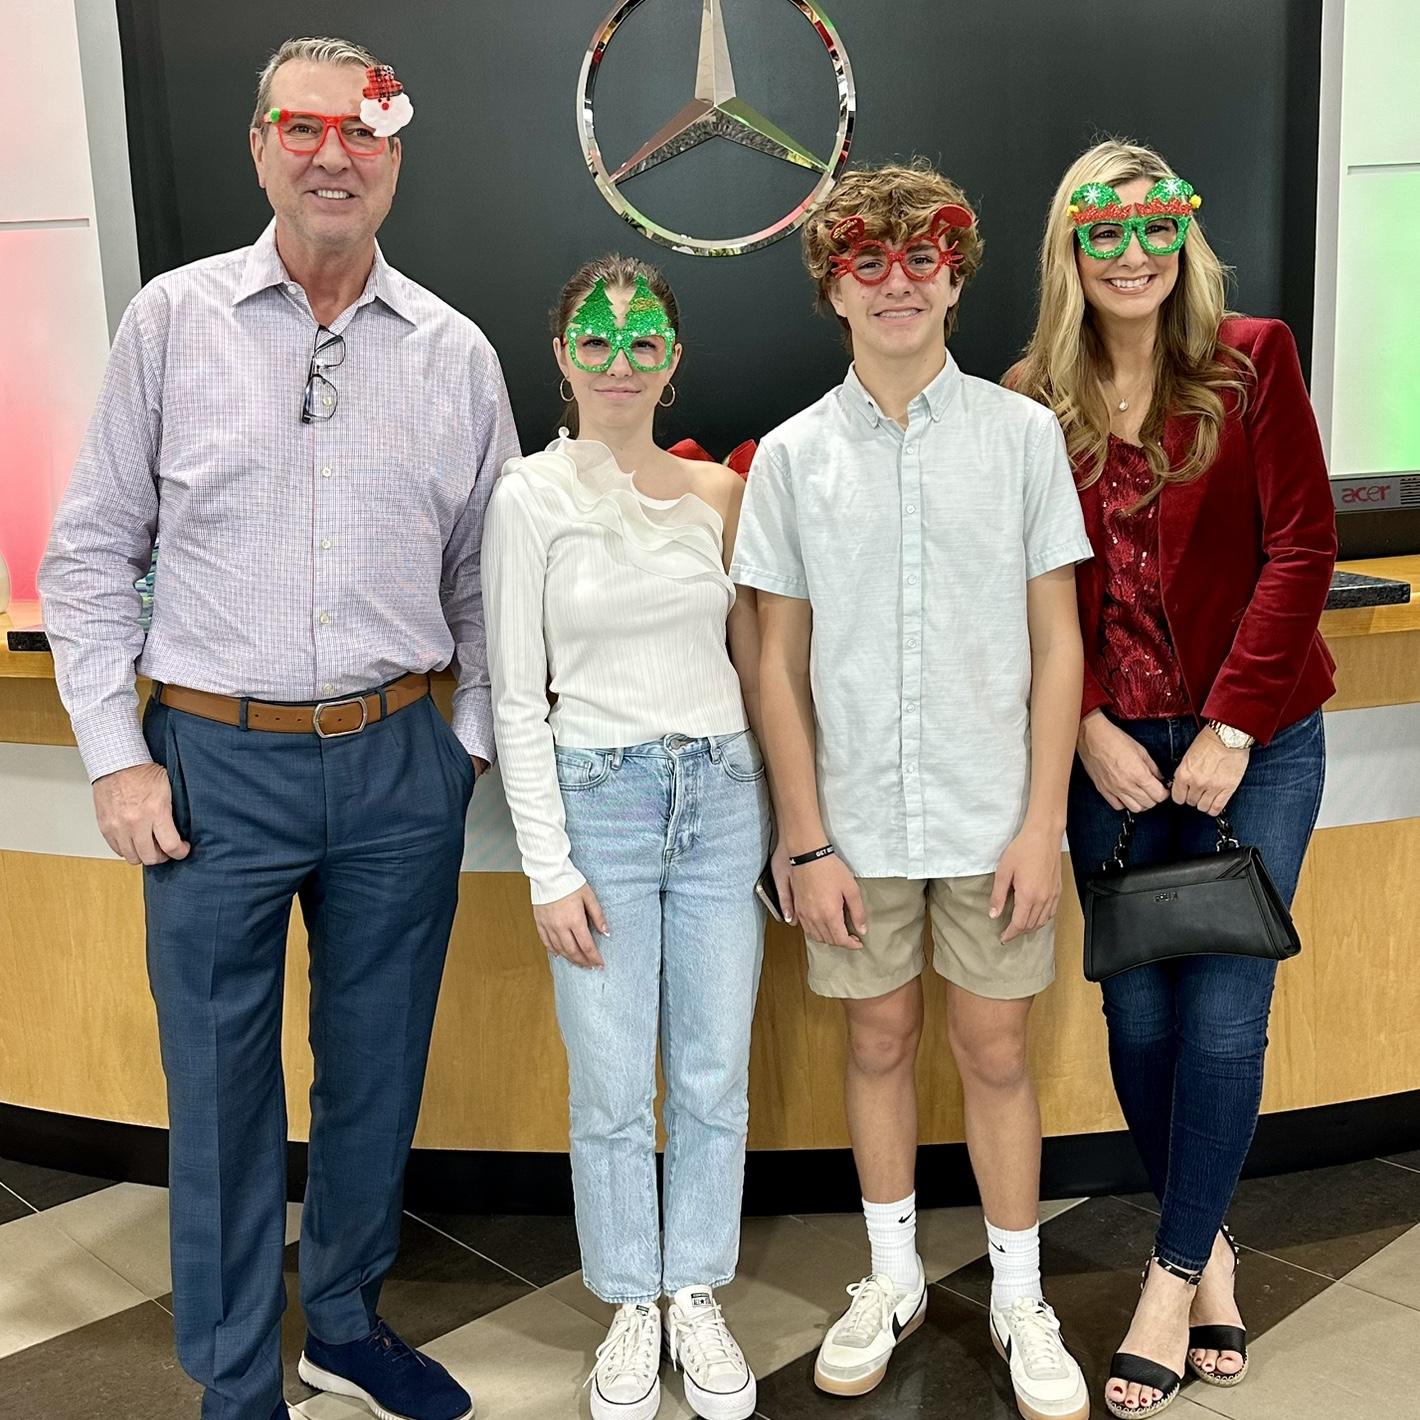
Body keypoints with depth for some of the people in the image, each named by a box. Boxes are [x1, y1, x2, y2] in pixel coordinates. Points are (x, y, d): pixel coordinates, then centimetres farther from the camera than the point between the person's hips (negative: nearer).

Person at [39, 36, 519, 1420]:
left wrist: (471, 740, 4)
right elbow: (92, 552, 2)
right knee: (221, 1092, 7)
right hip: (215, 761, -1)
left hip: (399, 763, 2)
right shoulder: (172, 318, 1)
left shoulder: (455, 354, 5)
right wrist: (116, 756, -3)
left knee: (377, 1071, 14)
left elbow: (485, 570, 10)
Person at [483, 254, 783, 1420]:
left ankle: (698, 1295, 30)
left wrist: (789, 818, 9)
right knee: (613, 1088, 5)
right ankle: (632, 1307, 27)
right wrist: (549, 868, -8)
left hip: (723, 794, 3)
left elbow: (754, 658, 12)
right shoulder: (531, 495, -4)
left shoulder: (717, 491, 5)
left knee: (717, 1076, 10)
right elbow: (518, 696, -4)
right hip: (599, 797, -3)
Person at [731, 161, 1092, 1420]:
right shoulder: (793, 454, 0)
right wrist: (809, 842, -3)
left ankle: (1019, 1298, 28)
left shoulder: (1023, 433, -2)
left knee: (996, 1051, 9)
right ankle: (894, 1277, 34)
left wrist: (1044, 822, -6)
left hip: (993, 817, -1)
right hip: (859, 820, 1)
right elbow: (782, 663, 1)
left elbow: (1057, 641, -1)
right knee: (880, 1044, 14)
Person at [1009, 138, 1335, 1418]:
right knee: (1140, 1017, 7)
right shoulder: (1034, 405, 3)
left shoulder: (1253, 362, -1)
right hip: (1109, 747, 2)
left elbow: (1300, 545, -6)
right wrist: (1091, 730, -9)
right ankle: (1210, 1245, 30)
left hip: (1253, 741, -2)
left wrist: (1229, 728, -12)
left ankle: (1175, 1270, 16)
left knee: (1223, 1017, -4)